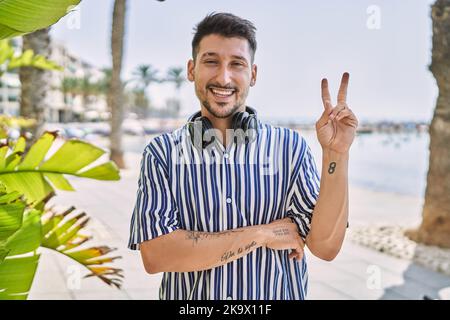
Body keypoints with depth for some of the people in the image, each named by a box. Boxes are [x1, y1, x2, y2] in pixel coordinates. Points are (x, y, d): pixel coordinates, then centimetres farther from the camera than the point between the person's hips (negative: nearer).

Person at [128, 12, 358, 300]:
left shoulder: (290, 147, -7)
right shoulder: (162, 153, -9)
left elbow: (325, 246, -12)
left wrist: (336, 153, -23)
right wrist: (261, 234, -18)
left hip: (277, 294, 1)